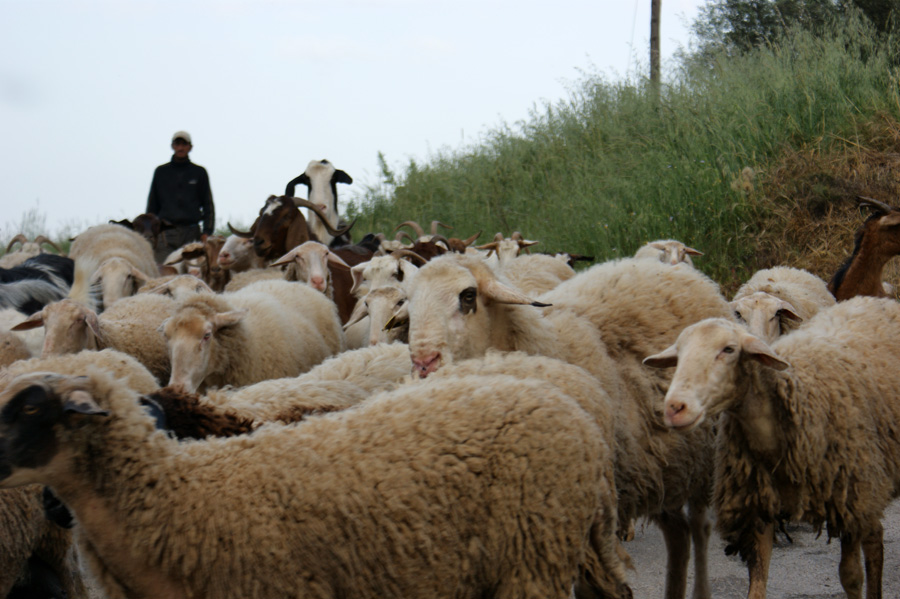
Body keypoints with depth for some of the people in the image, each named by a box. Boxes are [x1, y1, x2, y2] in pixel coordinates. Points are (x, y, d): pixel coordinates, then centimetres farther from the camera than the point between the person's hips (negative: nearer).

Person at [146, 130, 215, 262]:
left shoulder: (199, 172, 12)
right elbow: (152, 205, 15)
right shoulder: (161, 172, 13)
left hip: (192, 233, 0)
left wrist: (207, 232, 1)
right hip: (166, 234, 0)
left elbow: (208, 204, 12)